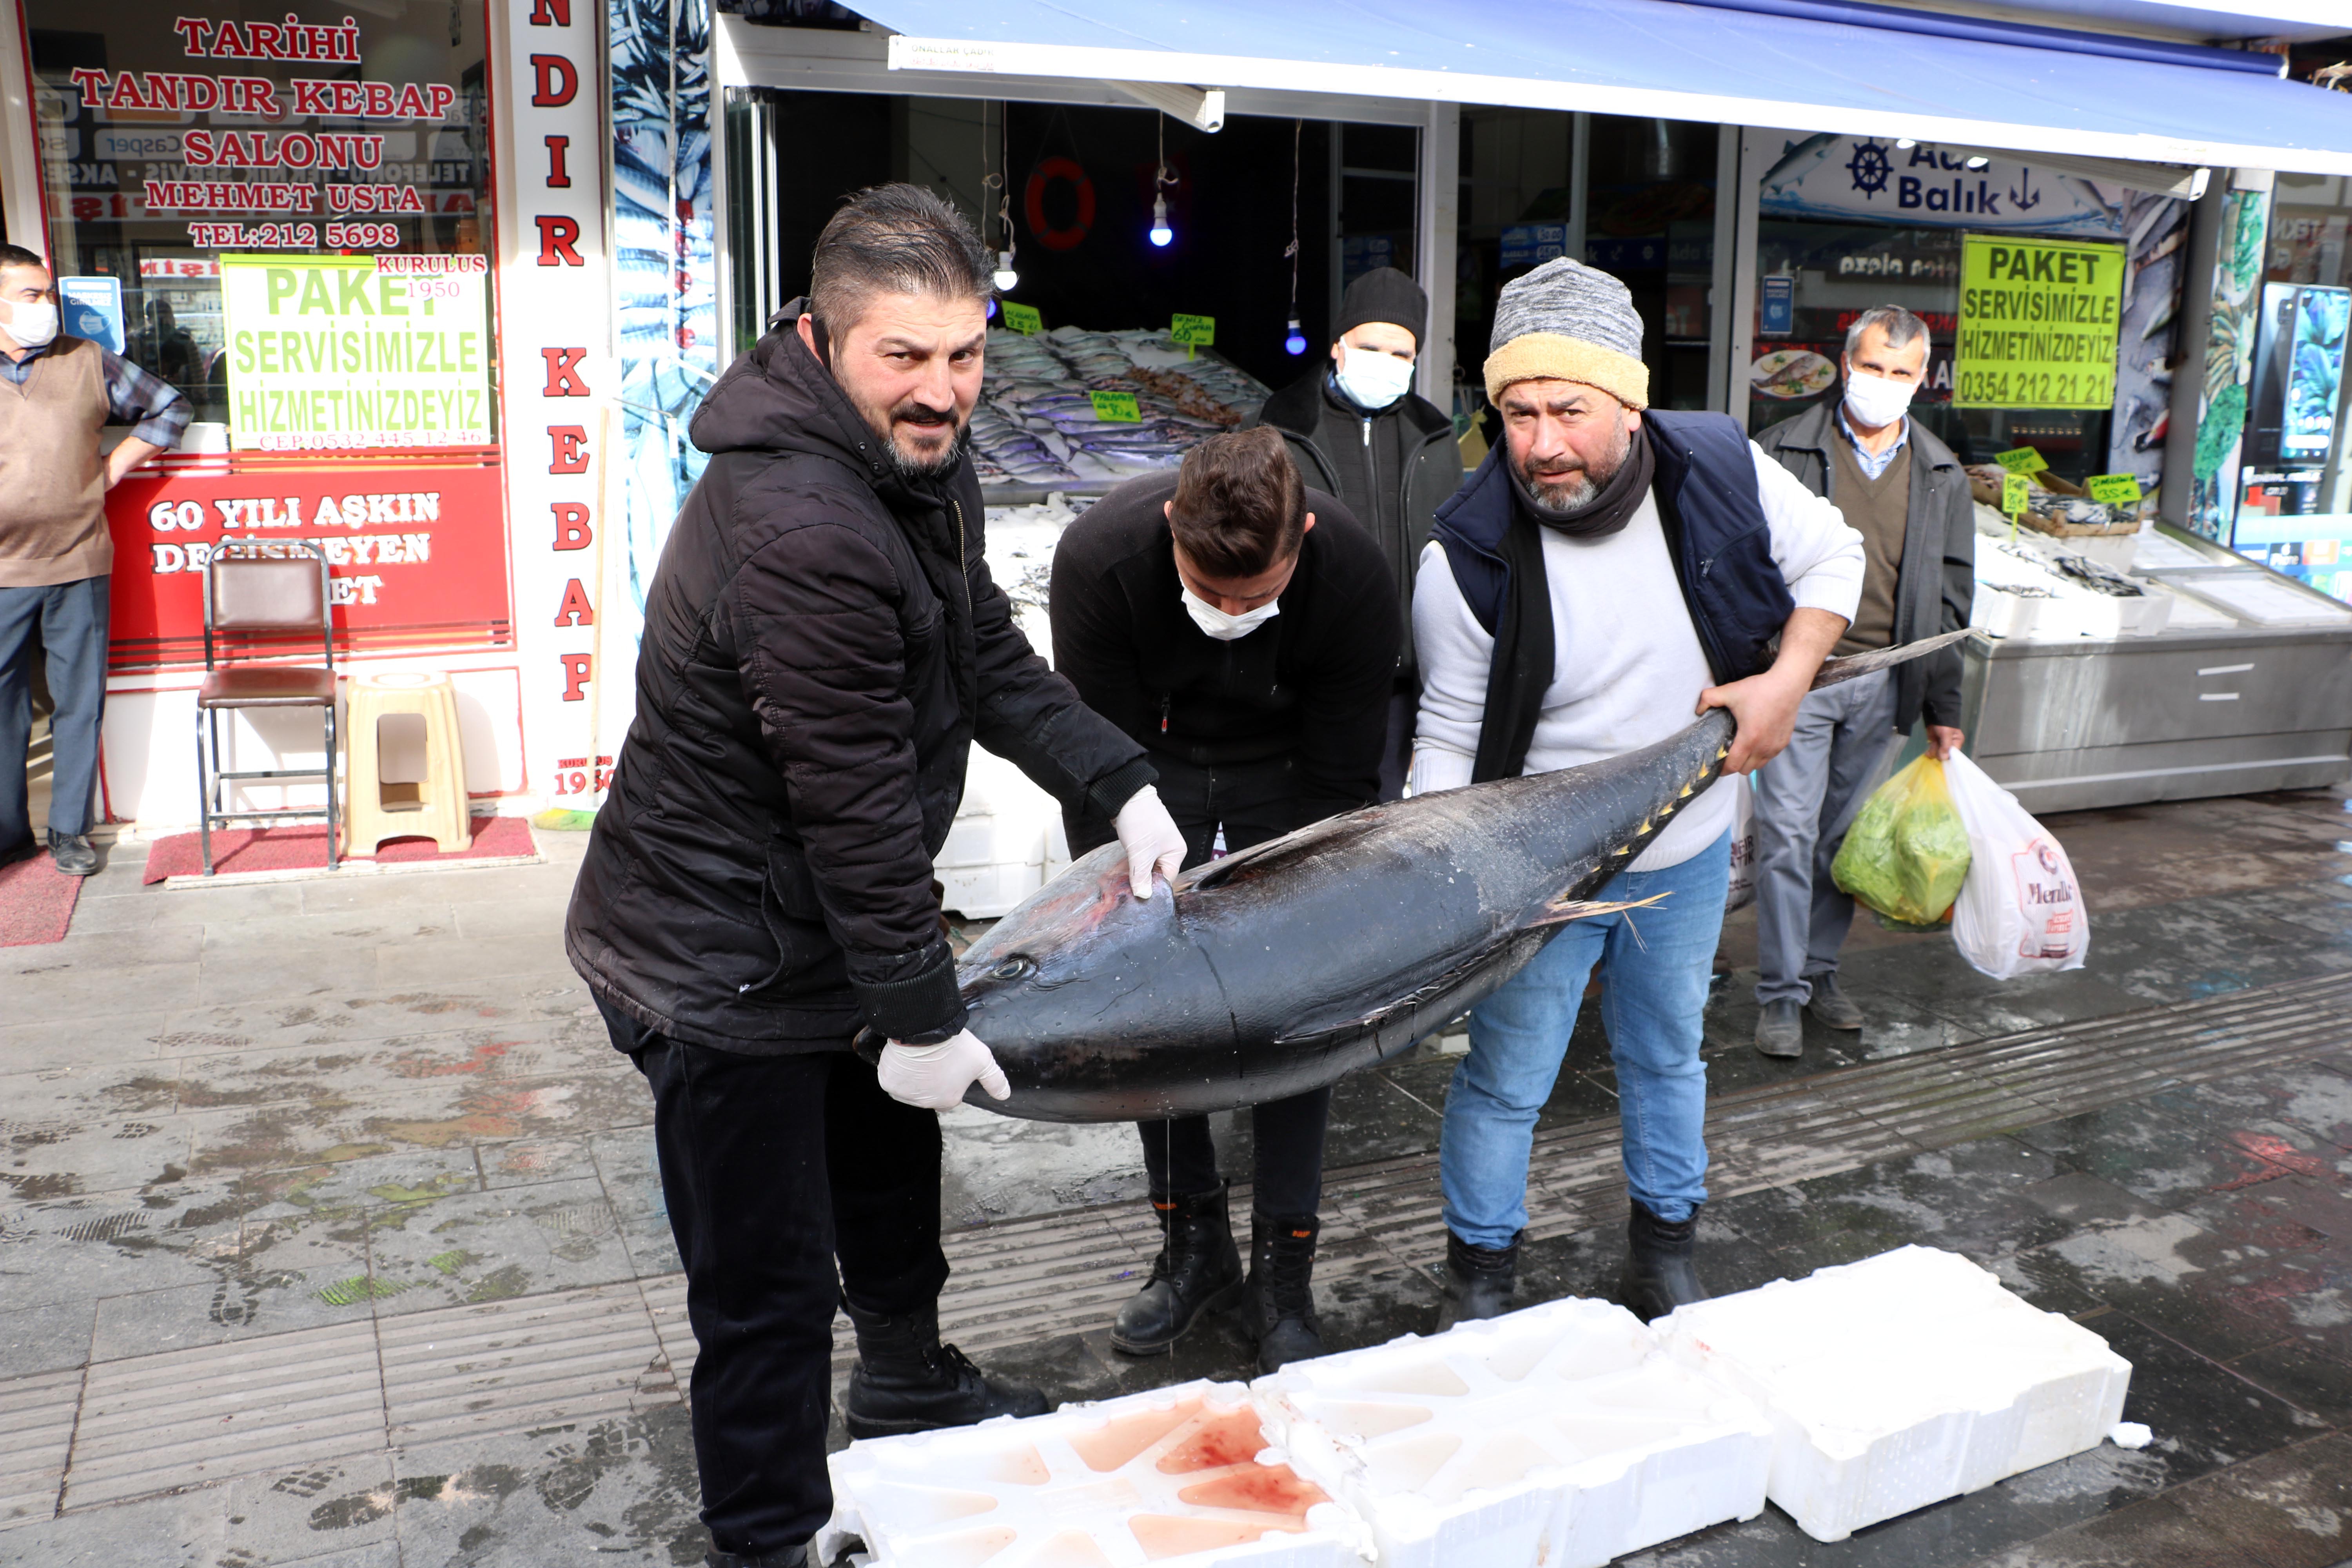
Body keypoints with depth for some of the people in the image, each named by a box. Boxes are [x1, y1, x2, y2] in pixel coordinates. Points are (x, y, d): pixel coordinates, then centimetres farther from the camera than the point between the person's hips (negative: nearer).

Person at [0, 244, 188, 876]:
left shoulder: (88, 362, 6)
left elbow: (168, 408, 17)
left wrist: (114, 466, 7)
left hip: (79, 567, 0)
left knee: (78, 702, 4)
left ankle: (70, 831, 15)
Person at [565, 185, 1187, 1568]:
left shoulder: (920, 464, 2)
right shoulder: (798, 528, -32)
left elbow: (988, 655, 12)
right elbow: (856, 800, -28)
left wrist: (1123, 782, 3)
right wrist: (925, 1014, -19)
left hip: (820, 926, 11)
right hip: (724, 971, -11)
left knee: (894, 1168, 29)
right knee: (770, 1295, 2)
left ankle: (910, 1387, 56)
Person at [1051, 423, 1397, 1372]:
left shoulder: (1353, 574, -30)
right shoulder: (1098, 557, -30)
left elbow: (1342, 780, -18)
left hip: (1285, 782, 0)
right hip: (1150, 774, 1)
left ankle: (1283, 1273, 10)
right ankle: (1193, 1244, 18)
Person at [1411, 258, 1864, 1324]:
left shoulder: (1721, 469, -17)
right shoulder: (1468, 557, -24)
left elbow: (1830, 556, 2)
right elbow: (1450, 737, -15)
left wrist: (1786, 680, -13)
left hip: (1689, 852, 4)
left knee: (1667, 1057, 22)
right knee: (1505, 1083, 8)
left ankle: (1664, 1264, 45)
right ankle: (1480, 1288, 32)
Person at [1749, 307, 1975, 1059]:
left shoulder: (1942, 475, 10)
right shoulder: (1784, 451, -2)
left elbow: (1950, 599, 12)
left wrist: (1944, 710, 10)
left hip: (1881, 685, 4)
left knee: (1847, 837, 11)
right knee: (1788, 835, -4)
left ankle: (1820, 966, 27)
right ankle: (1781, 992, 6)